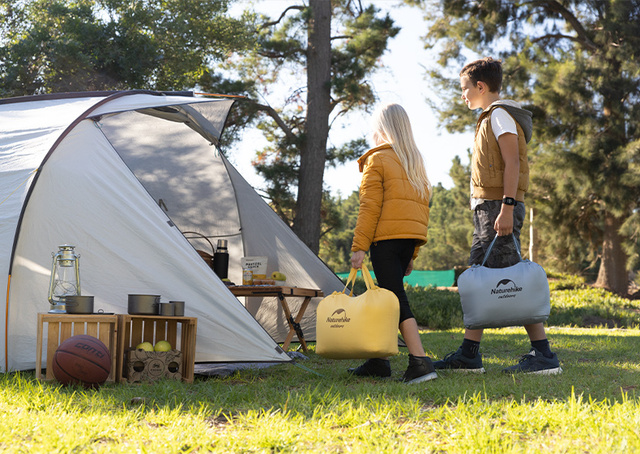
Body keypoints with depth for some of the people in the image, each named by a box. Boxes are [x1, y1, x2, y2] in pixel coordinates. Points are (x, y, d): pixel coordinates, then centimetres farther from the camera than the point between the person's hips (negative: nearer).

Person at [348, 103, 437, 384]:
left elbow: (369, 208, -9)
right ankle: (379, 360, 21)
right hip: (411, 236, 8)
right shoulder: (416, 163, 20)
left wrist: (359, 247, -9)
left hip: (386, 237, -8)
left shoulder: (377, 160, -2)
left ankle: (420, 361, -20)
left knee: (396, 300, -10)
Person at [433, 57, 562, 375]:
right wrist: (500, 208, 20)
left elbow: (512, 163, -17)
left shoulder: (500, 114, -7)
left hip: (499, 207, -10)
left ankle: (544, 355, -10)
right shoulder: (490, 117, 23)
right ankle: (469, 355, 12)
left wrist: (506, 207, -24)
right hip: (488, 208, 10)